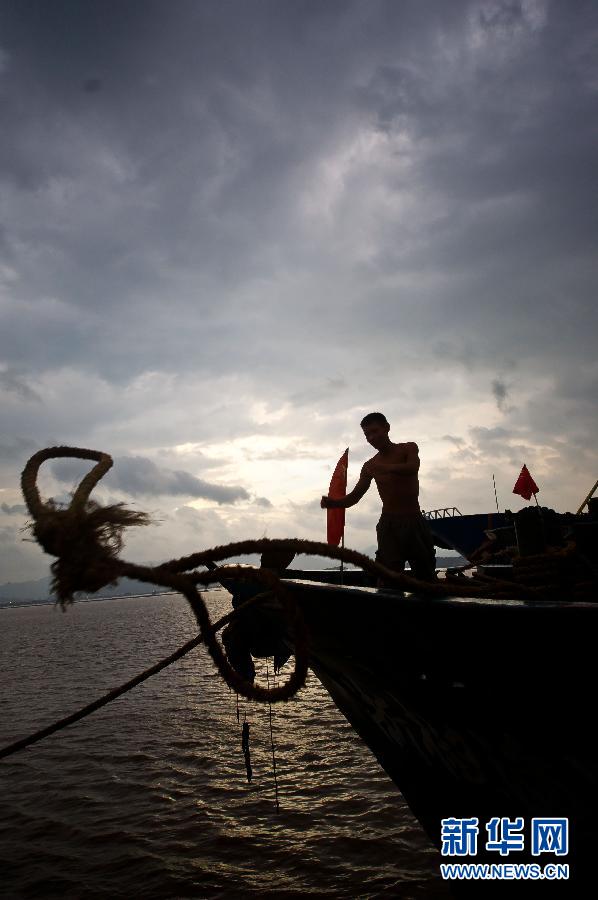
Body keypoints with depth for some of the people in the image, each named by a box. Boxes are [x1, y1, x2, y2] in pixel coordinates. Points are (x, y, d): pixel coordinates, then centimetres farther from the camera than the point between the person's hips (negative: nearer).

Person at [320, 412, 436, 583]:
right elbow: (354, 497, 6)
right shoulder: (370, 466, 8)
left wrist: (384, 468, -39)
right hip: (389, 523, 1)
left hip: (416, 523, -1)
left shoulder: (409, 448, 1)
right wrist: (333, 503, -14)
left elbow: (413, 468, -22)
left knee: (426, 577, 4)